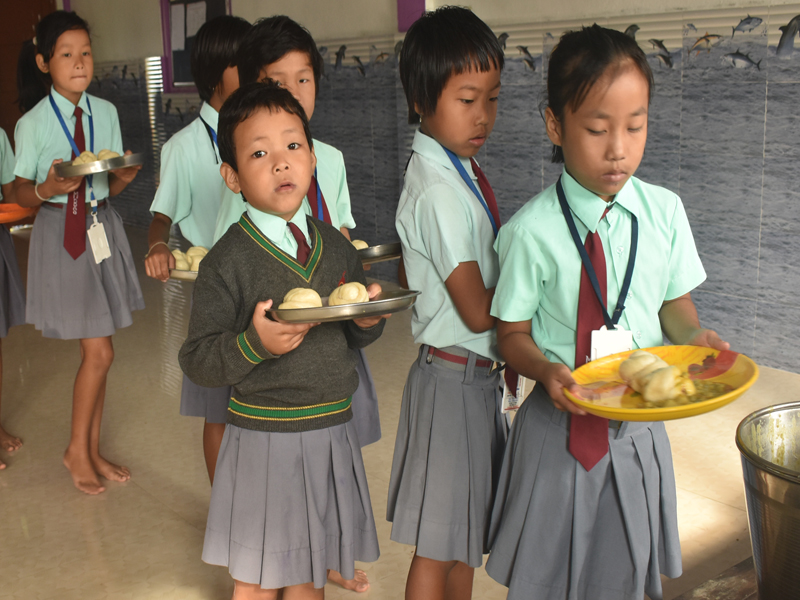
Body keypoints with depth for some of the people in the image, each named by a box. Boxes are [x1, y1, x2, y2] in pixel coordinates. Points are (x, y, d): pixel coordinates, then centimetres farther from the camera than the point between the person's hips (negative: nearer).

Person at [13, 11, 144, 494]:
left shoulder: (106, 112, 3)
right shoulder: (33, 123, -8)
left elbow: (110, 188, 9)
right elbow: (22, 193, -3)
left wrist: (125, 177, -14)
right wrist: (48, 189, -24)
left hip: (103, 227, 4)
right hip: (61, 233, -4)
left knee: (96, 352, 10)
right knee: (99, 352, -6)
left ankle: (92, 449, 24)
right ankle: (77, 450, 15)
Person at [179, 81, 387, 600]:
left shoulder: (336, 246, 3)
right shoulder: (228, 261, -13)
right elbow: (197, 362, -12)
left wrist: (369, 321, -7)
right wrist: (255, 345, -29)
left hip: (332, 431, 5)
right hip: (262, 436, -4)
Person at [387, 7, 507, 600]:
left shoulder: (459, 171, 7)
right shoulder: (441, 190, -22)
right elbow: (478, 311, -23)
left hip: (479, 372, 9)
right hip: (455, 378, -9)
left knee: (467, 532, 21)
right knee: (438, 548, 7)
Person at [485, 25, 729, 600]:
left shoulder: (664, 211, -5)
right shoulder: (530, 231, -15)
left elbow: (676, 303, 6)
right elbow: (513, 332, -7)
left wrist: (695, 335, -15)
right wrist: (546, 370, -27)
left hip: (641, 423, 3)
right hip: (560, 423, -3)